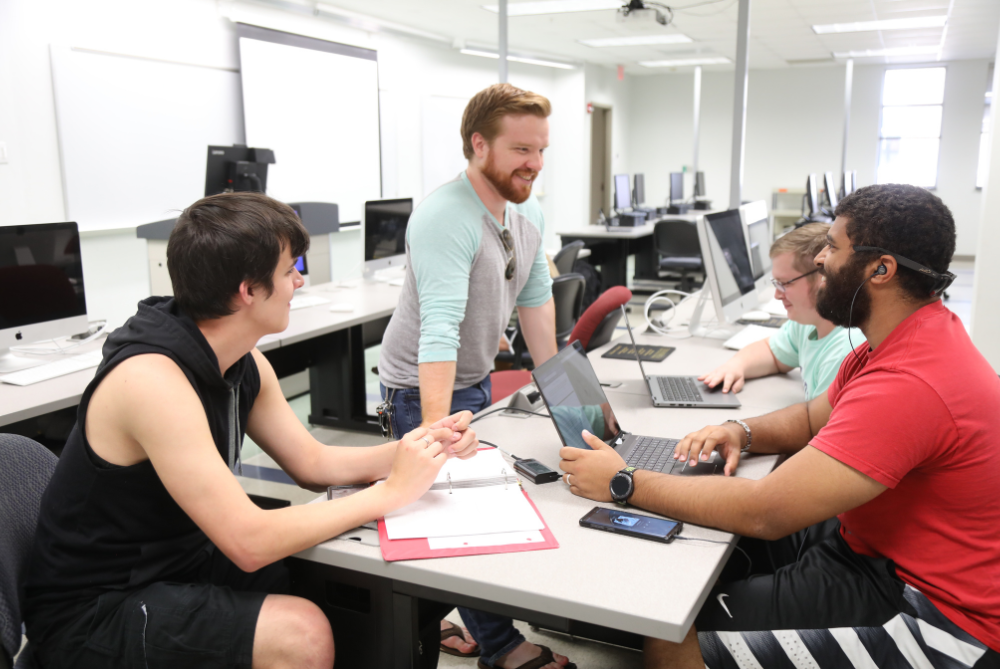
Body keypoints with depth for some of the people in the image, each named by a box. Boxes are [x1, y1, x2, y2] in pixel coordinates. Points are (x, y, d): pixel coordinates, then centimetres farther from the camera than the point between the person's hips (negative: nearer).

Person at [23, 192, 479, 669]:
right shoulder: (152, 378, -28)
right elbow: (250, 543, -30)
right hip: (94, 612, -7)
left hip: (186, 567, 8)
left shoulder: (244, 363, 0)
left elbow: (313, 464, 6)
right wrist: (391, 491, -22)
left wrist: (424, 445, -8)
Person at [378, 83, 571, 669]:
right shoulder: (444, 219, -28)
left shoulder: (529, 214, 1)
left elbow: (535, 296, 12)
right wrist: (435, 432, -42)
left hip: (478, 380, 8)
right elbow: (439, 329, -37)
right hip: (423, 387, -8)